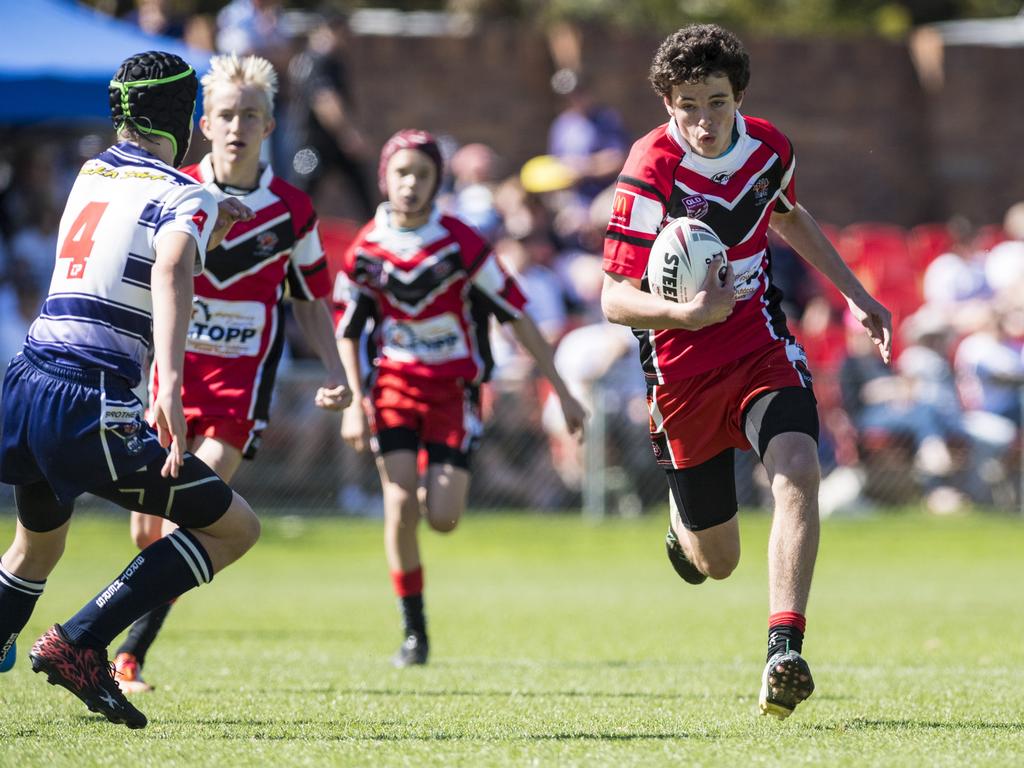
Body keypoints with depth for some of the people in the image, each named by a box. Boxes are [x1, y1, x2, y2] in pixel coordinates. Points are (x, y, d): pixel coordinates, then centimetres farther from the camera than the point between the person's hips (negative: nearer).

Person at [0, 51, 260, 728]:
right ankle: (79, 643, -7)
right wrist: (171, 387, -38)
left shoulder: (92, 175, 19)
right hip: (90, 405, -8)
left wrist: (210, 225, 32)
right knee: (235, 527, 2)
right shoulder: (183, 196, -4)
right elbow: (171, 273, -26)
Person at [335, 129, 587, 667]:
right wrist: (354, 402, -3)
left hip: (455, 386, -1)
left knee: (442, 519, -10)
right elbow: (347, 332, 8)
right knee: (400, 509, -12)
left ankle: (435, 484, 29)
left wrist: (561, 392, -7)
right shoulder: (366, 250, -4)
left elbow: (516, 315, -8)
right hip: (396, 381, 1)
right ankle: (413, 631, 1)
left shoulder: (461, 244, -13)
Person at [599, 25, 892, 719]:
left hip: (760, 344, 3)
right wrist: (686, 312, -40)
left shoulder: (768, 147, -4)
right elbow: (615, 300, -21)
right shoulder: (651, 170, -20)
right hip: (683, 364, -3)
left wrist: (857, 297, 19)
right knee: (717, 561, 8)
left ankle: (785, 651, -30)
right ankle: (684, 526, 48)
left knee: (798, 473, -28)